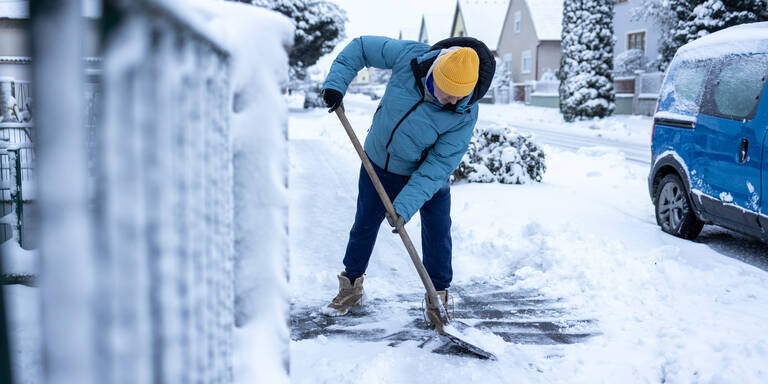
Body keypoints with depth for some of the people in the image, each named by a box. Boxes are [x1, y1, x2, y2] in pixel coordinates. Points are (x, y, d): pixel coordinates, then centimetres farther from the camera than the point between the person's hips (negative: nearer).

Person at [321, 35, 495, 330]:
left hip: (429, 174, -2)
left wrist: (405, 206, -33)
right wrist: (336, 82, -21)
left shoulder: (465, 114, -29)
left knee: (437, 233, -2)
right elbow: (361, 47, -10)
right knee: (364, 225, 13)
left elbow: (439, 164, -28)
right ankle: (351, 287, 33)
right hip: (379, 164, 2)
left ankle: (438, 296, 21)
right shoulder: (408, 56, -26)